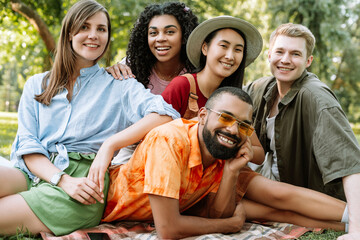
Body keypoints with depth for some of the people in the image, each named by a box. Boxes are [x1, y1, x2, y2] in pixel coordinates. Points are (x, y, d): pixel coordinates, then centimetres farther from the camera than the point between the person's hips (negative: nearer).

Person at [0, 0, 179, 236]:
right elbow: (27, 145, 9)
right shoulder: (36, 85, 21)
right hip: (35, 172, 3)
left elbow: (167, 113, -7)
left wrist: (109, 144, -18)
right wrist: (63, 179, -12)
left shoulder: (119, 86, 12)